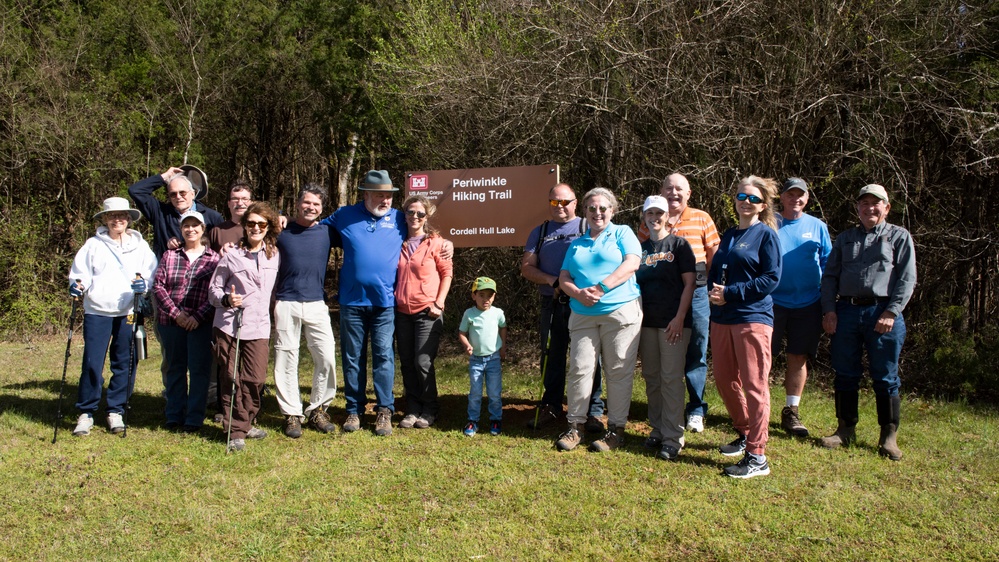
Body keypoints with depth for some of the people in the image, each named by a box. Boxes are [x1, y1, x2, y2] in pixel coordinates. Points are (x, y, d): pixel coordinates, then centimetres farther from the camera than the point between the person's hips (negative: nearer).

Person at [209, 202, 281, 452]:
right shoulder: (231, 256, 0)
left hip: (258, 327, 2)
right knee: (232, 379, 1)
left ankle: (244, 424, 20)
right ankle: (236, 431, 11)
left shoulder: (275, 256, 9)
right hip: (228, 326, -2)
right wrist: (226, 299, -16)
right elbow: (213, 289, 1)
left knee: (256, 379, -1)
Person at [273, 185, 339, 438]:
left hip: (317, 304, 1)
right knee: (286, 361, 1)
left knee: (326, 358, -4)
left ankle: (318, 410, 12)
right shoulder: (281, 232, 5)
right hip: (286, 305, -1)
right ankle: (292, 414, 12)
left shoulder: (327, 232, 7)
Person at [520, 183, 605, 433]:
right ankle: (550, 407, 24)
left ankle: (593, 411, 8)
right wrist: (552, 280, -10)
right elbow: (526, 267, 7)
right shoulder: (540, 232, 13)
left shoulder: (587, 228, 3)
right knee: (551, 358, 12)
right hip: (552, 305, 4)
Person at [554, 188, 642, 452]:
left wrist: (601, 287, -16)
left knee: (618, 372, 0)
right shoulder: (576, 244, 20)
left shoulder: (622, 233, 8)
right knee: (579, 368, -1)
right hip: (583, 316, 4)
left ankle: (616, 430, 8)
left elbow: (631, 263, -8)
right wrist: (579, 294, -10)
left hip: (621, 311, -4)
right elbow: (563, 279, 13)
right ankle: (575, 426, 9)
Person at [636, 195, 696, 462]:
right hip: (646, 321, 5)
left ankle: (672, 437, -2)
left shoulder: (678, 244, 1)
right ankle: (657, 430, 20)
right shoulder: (639, 247, 12)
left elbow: (690, 283, -4)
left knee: (671, 378, -6)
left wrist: (679, 318, -12)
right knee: (651, 377, 9)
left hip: (673, 322, -5)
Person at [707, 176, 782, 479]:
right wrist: (712, 291, -3)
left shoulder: (766, 234, -3)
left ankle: (757, 456, -1)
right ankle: (745, 435, 32)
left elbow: (771, 278, -11)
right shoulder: (729, 235, 17)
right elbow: (714, 271, 19)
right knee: (724, 380, 12)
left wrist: (731, 293, -15)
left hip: (752, 318, -7)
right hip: (721, 318, 7)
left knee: (754, 385, -5)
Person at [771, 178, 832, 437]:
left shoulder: (817, 227, 7)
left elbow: (828, 264, 11)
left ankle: (791, 412, 17)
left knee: (799, 358, 7)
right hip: (772, 302, -2)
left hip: (807, 304, 2)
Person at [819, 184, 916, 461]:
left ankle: (889, 436, 10)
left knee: (885, 378, 1)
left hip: (882, 312, -3)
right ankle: (845, 430, 18)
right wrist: (829, 310, 0)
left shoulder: (899, 237, 7)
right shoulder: (845, 238, 17)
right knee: (845, 375, 7)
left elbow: (907, 278, -1)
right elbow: (830, 276, 13)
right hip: (846, 311, 3)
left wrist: (891, 312, -12)